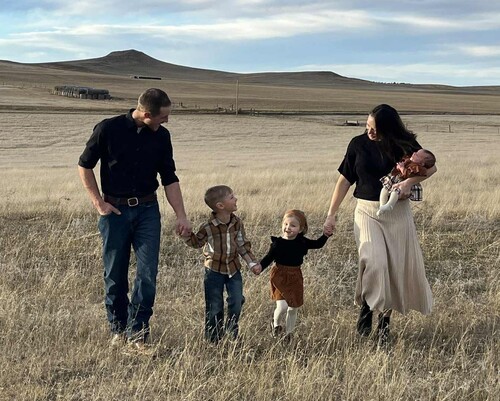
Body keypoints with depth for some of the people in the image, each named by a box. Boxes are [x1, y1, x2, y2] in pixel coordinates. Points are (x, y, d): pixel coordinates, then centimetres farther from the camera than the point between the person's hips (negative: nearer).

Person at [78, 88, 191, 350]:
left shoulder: (161, 136, 1)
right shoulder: (108, 129, -10)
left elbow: (169, 179, 6)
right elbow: (85, 166, 0)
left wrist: (181, 216, -1)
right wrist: (98, 203, -5)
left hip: (147, 210, 2)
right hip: (114, 210, -2)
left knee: (148, 274, -5)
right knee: (115, 275, 7)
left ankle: (137, 334, 5)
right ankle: (118, 330, 23)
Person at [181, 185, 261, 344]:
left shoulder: (238, 223, -5)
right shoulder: (208, 227, -18)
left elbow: (243, 245, 3)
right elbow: (197, 243, -1)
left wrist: (252, 262, -4)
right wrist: (187, 234, -18)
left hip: (234, 269, 4)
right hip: (214, 270, -3)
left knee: (236, 303, 6)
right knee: (214, 307, 5)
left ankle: (232, 332, 28)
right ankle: (213, 339, 20)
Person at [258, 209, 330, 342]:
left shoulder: (301, 242, -3)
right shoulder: (277, 243, -12)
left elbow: (318, 244, 8)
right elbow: (268, 258, -9)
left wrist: (326, 234, -8)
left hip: (295, 277, 4)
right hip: (280, 276, -4)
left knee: (293, 309, 12)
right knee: (282, 306, -15)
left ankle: (288, 333, 33)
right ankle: (276, 323, 19)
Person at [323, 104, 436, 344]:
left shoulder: (404, 144, -2)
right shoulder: (358, 144, -2)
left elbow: (430, 167, 2)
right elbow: (344, 180, 3)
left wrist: (410, 181, -17)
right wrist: (332, 214, 2)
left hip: (398, 213, 1)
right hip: (367, 211, -1)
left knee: (398, 266, 3)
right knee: (374, 262, -20)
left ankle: (385, 316, 19)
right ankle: (366, 307, 4)